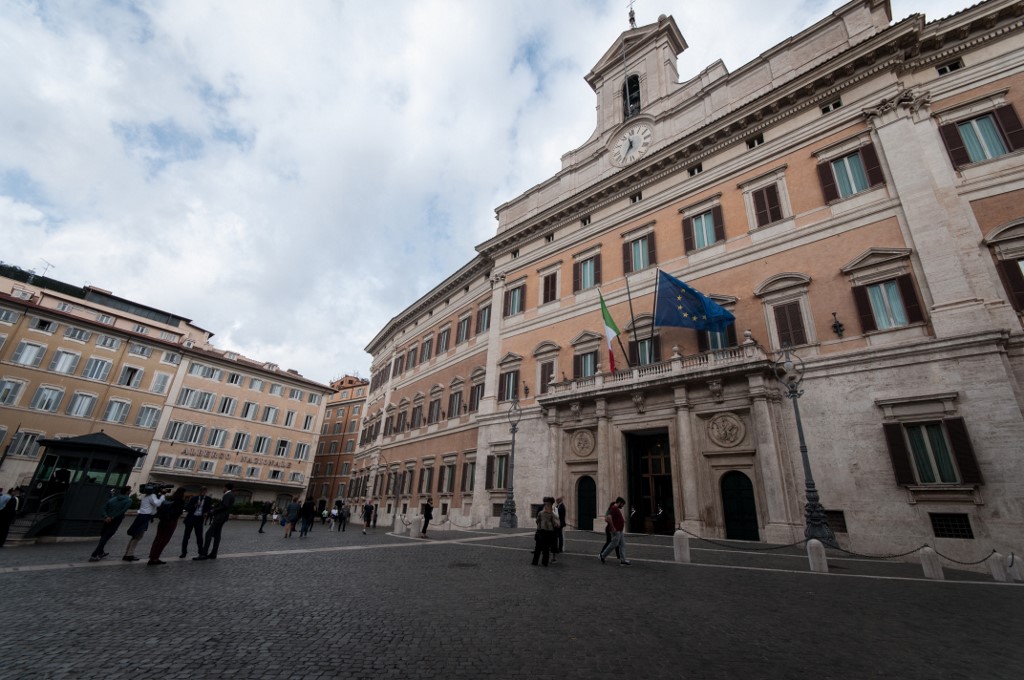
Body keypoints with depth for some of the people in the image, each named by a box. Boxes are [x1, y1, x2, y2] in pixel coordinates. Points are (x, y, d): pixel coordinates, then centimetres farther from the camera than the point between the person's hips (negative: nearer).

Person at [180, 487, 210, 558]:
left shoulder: (208, 499, 0)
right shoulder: (194, 498, -2)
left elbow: (209, 508, 10)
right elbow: (186, 507, -6)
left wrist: (207, 513, -9)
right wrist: (195, 506, -21)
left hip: (199, 519, 0)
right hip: (191, 518, 0)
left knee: (199, 536, 2)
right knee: (186, 536, 4)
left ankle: (201, 552, 14)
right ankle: (184, 553, 18)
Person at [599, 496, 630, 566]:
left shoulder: (617, 509, 16)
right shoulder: (614, 508, -16)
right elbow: (609, 517, -30)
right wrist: (613, 527, -24)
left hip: (620, 531, 10)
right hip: (616, 531, -10)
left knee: (622, 545, 8)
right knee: (613, 544, -3)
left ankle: (623, 560, 10)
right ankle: (602, 555, 11)